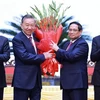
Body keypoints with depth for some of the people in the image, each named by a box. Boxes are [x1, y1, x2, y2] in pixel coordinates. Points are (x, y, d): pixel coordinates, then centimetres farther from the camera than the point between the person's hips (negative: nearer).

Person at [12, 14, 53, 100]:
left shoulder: (36, 36, 11)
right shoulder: (17, 39, -10)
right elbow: (24, 56, -21)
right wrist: (43, 56, -16)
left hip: (36, 79, 7)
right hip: (23, 80, -7)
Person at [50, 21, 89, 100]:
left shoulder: (82, 44, -8)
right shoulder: (66, 43, 19)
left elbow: (73, 56, -22)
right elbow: (62, 60, 18)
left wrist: (57, 49, -15)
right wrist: (56, 52, -1)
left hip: (77, 81, -8)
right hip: (67, 81, 9)